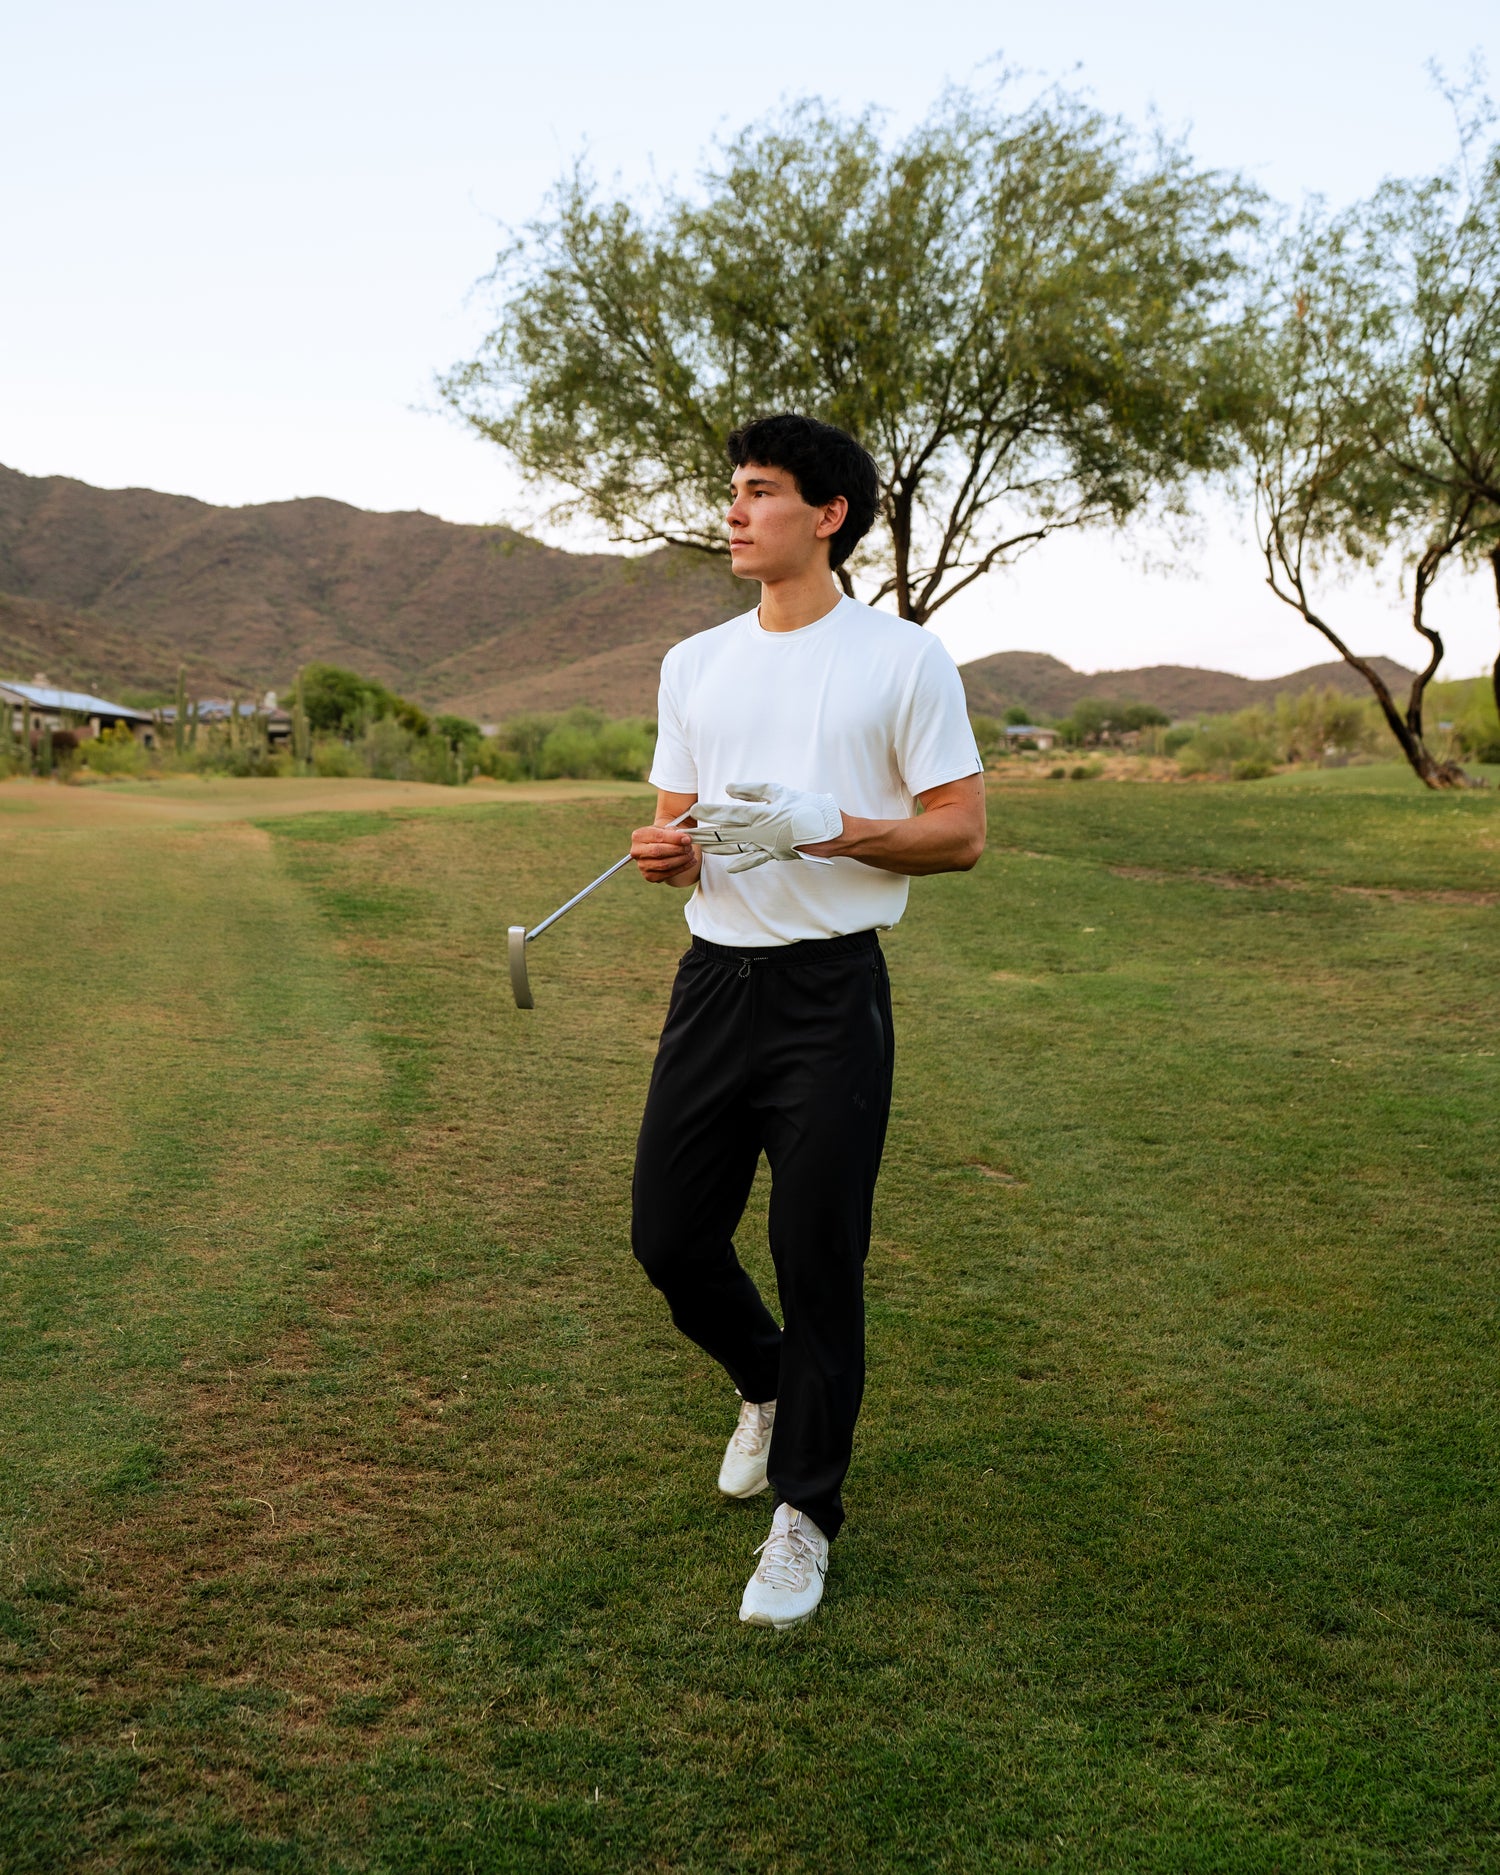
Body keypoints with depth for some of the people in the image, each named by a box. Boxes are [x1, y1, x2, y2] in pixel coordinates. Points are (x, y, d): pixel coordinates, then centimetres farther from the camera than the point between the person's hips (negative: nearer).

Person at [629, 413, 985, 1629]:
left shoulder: (904, 658, -3)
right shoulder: (696, 663, 14)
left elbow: (962, 834, -6)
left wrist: (821, 827, -19)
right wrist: (664, 847, -5)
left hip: (831, 991, -5)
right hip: (714, 979, 6)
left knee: (819, 1260, -1)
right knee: (670, 1237, 7)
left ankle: (805, 1512, 17)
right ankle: (768, 1386, 38)